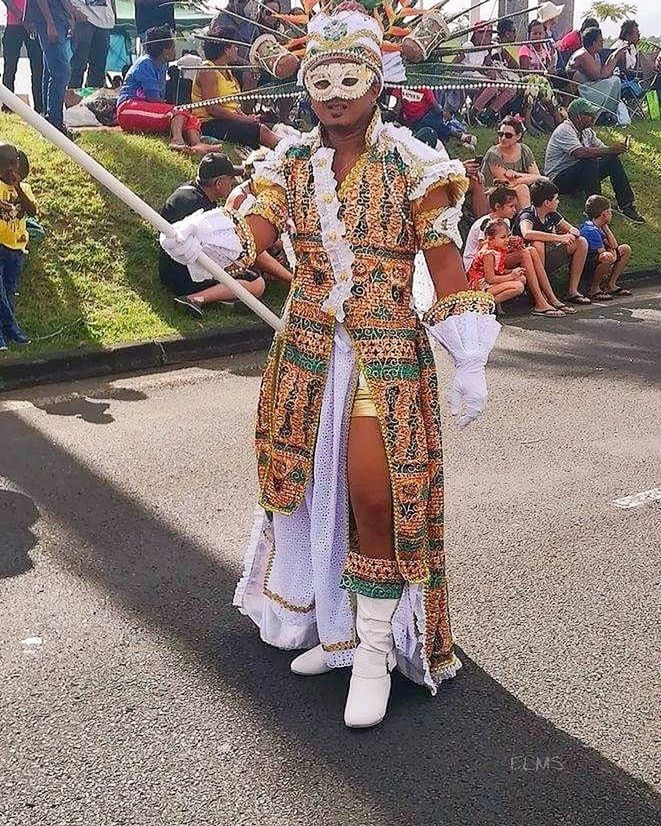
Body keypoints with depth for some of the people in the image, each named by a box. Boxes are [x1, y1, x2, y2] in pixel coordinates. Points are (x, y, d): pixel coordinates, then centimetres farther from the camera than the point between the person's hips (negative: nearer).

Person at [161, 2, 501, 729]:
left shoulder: (413, 166, -5)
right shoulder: (290, 164, 5)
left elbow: (446, 266, -5)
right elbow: (252, 232, -11)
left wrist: (469, 360, -10)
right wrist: (205, 236, -34)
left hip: (387, 353, -4)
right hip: (307, 349, 4)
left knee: (374, 497, -9)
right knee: (317, 490, 11)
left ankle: (375, 653, 8)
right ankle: (338, 625, 31)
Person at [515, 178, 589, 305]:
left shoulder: (552, 215, 3)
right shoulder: (527, 216, -19)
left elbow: (574, 230, 11)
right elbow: (527, 234, -43)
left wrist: (572, 233, -16)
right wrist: (559, 238, -41)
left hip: (548, 259, 7)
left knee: (581, 242, -2)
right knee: (537, 244, -37)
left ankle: (573, 292, -4)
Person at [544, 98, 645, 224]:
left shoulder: (586, 131, 8)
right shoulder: (565, 130, -20)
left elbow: (602, 149, 5)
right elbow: (580, 153, -35)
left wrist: (616, 149, -18)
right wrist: (610, 149, -34)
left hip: (580, 174, 9)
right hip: (559, 179, -9)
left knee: (613, 160, -7)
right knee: (590, 161, -32)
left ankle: (627, 205, -8)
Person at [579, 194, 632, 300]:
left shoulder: (599, 227, 11)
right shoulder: (590, 230, -21)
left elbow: (614, 246, 10)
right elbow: (603, 253, -24)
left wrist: (606, 228, 6)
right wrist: (613, 253, -5)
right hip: (586, 268, -10)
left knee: (626, 249, 12)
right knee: (608, 257, -40)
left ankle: (610, 285, 10)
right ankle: (593, 289, -18)